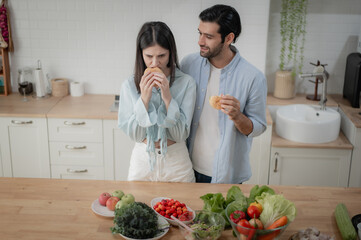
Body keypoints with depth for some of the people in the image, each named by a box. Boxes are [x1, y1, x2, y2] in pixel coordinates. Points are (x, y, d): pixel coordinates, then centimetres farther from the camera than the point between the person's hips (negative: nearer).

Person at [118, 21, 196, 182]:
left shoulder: (186, 83, -10)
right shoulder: (129, 85, -6)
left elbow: (181, 135, -11)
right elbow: (134, 134, -8)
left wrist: (167, 97, -22)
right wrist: (144, 98, -20)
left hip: (176, 162, 0)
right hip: (142, 160, 1)